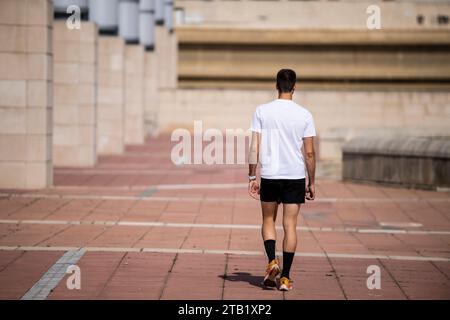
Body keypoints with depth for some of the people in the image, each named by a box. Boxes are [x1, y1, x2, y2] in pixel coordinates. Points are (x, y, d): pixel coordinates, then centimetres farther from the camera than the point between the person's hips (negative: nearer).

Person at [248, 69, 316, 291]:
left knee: (268, 221, 17)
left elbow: (254, 147, -5)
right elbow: (310, 153, -1)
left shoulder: (262, 111, -2)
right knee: (290, 226, 5)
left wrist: (252, 177, 2)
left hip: (269, 175, 0)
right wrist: (311, 183, 7)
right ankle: (285, 277, 4)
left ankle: (271, 261, -4)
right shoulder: (304, 115, -2)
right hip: (295, 176, 0)